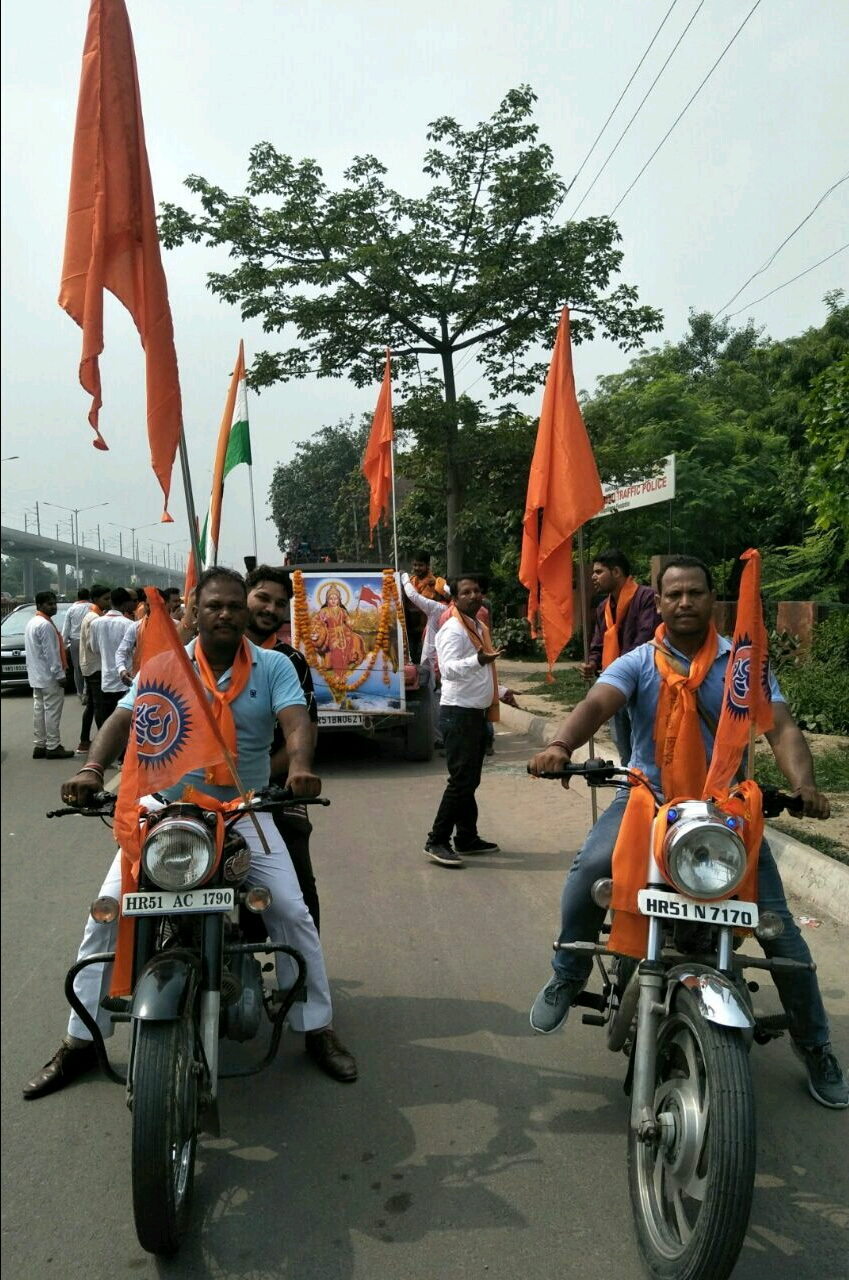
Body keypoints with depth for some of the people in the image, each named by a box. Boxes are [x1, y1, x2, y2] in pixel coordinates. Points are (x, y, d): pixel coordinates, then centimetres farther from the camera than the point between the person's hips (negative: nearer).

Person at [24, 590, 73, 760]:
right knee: (52, 711, -5)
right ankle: (53, 747, -2)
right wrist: (60, 674, -17)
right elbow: (51, 653, -21)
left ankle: (39, 745, 15)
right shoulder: (45, 625, -18)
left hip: (37, 676, 10)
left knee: (39, 709, 12)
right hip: (49, 676, -10)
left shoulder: (32, 623, 15)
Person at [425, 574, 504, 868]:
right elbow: (450, 669, -31)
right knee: (461, 780, -10)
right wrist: (479, 660, -46)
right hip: (459, 714, -9)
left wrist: (500, 692, 33)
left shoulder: (478, 627, 16)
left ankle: (467, 838, 23)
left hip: (476, 714, 9)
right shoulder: (453, 629, -14)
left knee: (470, 780, 14)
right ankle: (436, 842, -3)